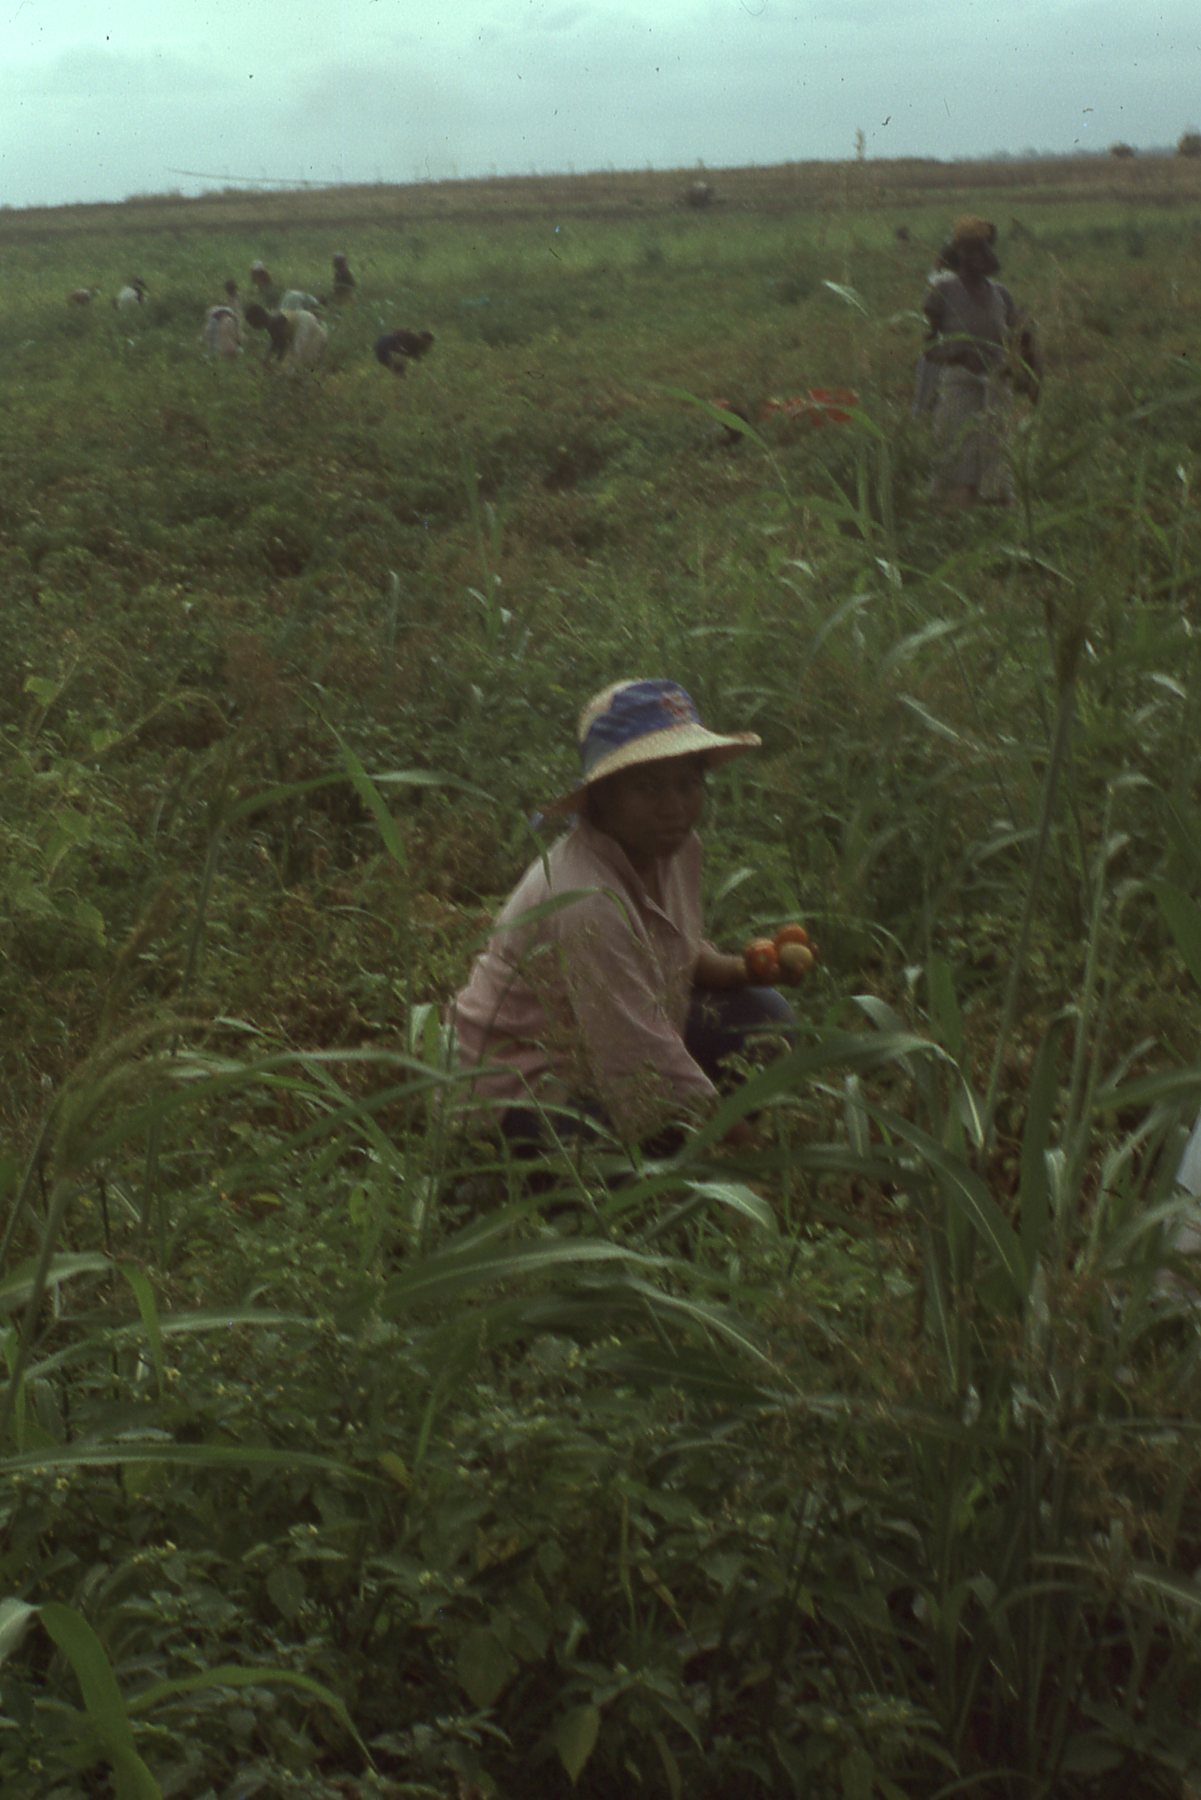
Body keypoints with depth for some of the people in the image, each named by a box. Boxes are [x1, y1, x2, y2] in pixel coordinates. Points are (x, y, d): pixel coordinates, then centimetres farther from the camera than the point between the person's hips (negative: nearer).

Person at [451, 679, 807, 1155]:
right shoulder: (587, 902, -33)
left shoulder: (675, 847, -5)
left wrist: (752, 968, -6)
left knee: (767, 1014, -1)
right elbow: (652, 1066, -32)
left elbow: (681, 956, 14)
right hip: (533, 1092, -9)